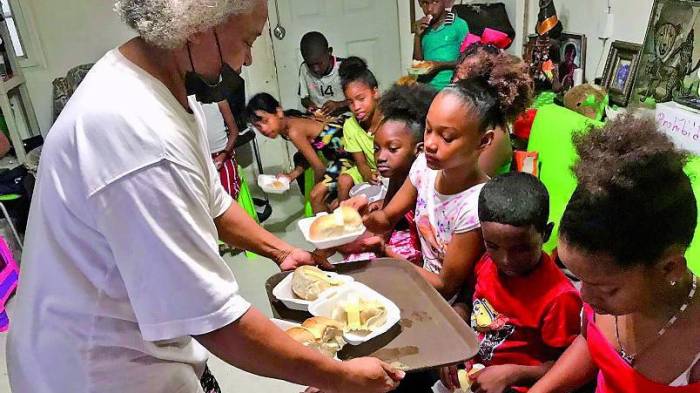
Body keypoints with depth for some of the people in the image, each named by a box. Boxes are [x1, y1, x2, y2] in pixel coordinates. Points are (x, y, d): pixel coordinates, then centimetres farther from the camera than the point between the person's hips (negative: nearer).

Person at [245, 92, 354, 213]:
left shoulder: (293, 132, -25)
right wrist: (292, 175, -3)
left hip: (351, 153, -10)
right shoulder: (290, 122, 1)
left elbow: (319, 167, -19)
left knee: (316, 195, -17)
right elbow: (309, 156, 9)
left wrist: (318, 187, -1)